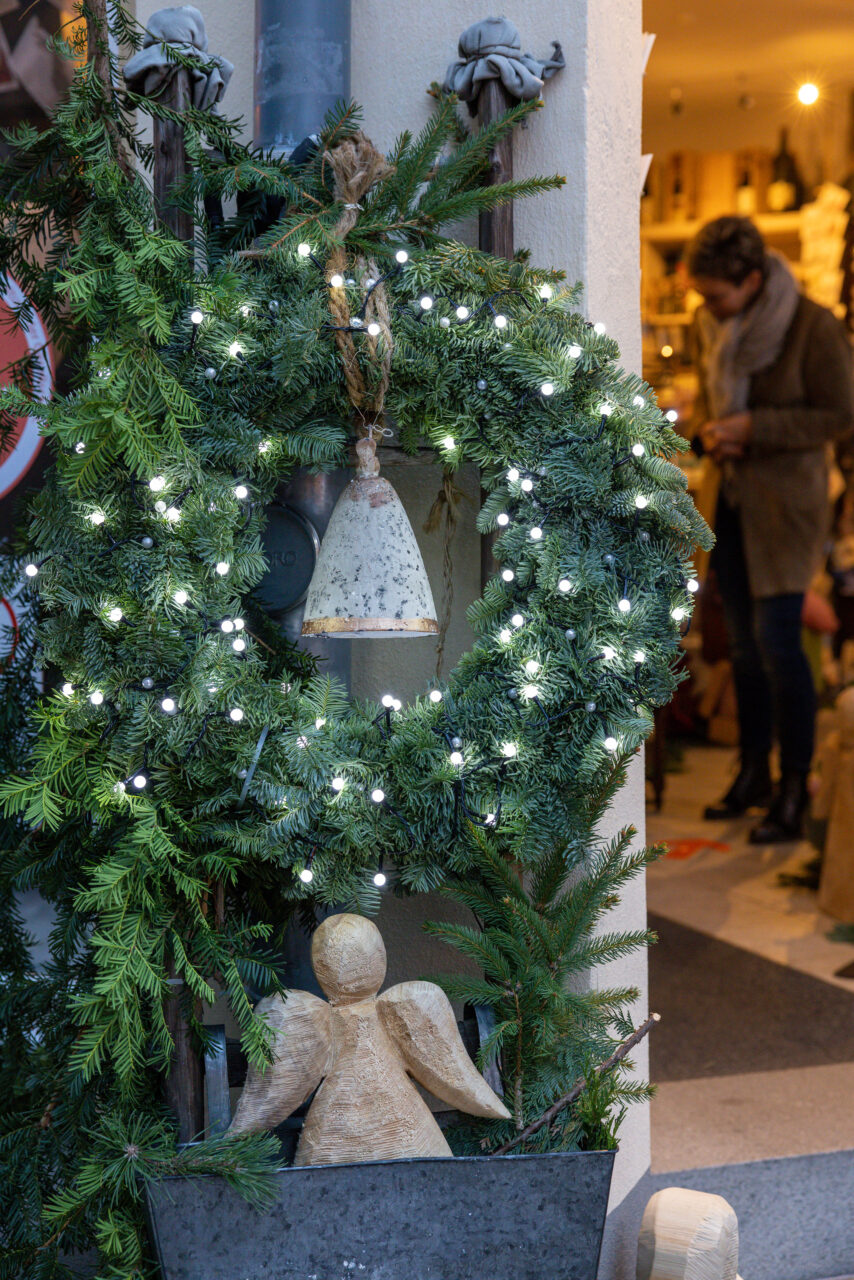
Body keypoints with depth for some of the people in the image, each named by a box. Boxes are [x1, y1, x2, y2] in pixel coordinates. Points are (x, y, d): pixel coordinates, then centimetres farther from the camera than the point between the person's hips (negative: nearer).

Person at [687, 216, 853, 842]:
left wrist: (753, 427, -20)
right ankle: (753, 772, 26)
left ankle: (795, 789, 5)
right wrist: (709, 430, -6)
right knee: (743, 642, 12)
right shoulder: (708, 325, 3)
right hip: (731, 498, 6)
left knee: (777, 639, -8)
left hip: (786, 501, -6)